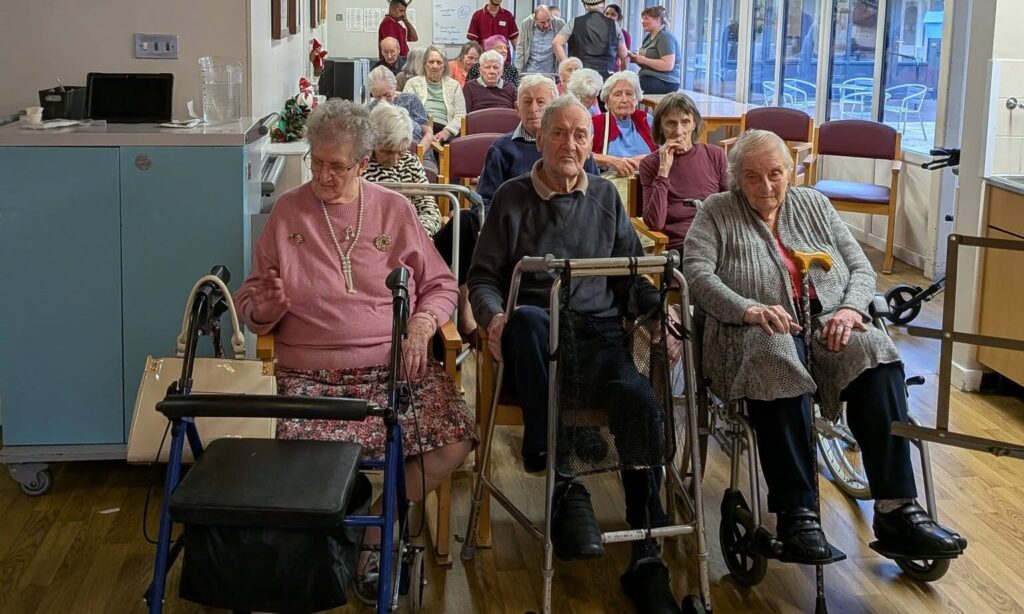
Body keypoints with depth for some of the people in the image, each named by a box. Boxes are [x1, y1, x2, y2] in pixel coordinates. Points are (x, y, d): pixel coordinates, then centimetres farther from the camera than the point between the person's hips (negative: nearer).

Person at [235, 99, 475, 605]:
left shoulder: (394, 210, 11)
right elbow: (250, 303, 12)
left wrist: (422, 325, -5)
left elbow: (440, 285, 15)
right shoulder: (287, 212, 9)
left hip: (395, 368, 2)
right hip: (312, 376, -1)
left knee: (455, 441, -22)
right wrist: (265, 308, -12)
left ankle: (378, 526, 1)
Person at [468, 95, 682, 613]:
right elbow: (483, 278, 11)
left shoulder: (606, 197, 19)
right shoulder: (512, 197, 12)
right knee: (526, 318, -40)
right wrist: (495, 316, -12)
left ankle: (646, 560, -23)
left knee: (639, 399, -31)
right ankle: (562, 482, -39)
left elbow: (633, 274, 21)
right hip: (539, 337, -2)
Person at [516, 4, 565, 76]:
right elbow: (520, 48, 1)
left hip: (550, 73, -1)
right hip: (528, 72, 1)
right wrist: (518, 72, -3)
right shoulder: (526, 24, -5)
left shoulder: (560, 25, -8)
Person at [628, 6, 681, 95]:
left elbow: (668, 65, -19)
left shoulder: (665, 37, -9)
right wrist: (636, 59, 1)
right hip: (649, 79, 9)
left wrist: (643, 60, -16)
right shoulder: (649, 37, 19)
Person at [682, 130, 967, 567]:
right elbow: (698, 274, -3)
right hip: (758, 333, -3)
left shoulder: (815, 205, 22)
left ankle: (896, 510, -33)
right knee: (777, 360, -40)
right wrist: (748, 308, -20)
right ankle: (796, 514, -39)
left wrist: (850, 308, -5)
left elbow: (861, 269, 17)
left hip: (828, 327, 4)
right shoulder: (716, 213, 13)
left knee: (876, 355, -30)